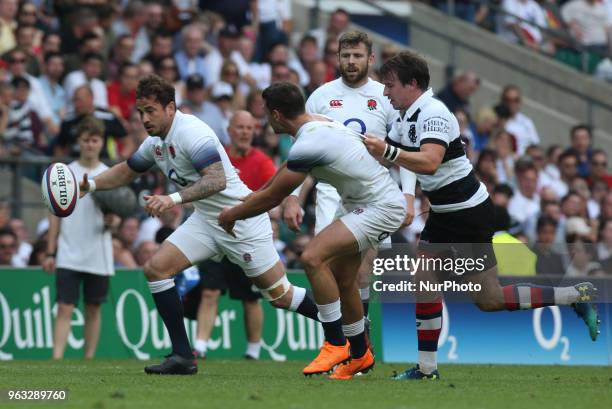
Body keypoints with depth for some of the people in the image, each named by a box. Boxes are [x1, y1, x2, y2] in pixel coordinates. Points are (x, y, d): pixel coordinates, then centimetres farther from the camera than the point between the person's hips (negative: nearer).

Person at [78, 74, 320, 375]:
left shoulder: (191, 133, -22)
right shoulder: (155, 142, 6)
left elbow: (217, 180, -33)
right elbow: (127, 170, 24)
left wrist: (174, 199, -42)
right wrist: (91, 185, 9)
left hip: (241, 219, -8)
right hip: (205, 221, 8)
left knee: (280, 296, -3)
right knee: (156, 268, -8)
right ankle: (182, 357, -6)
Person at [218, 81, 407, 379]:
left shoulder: (308, 144, -22)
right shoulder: (318, 123, 9)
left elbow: (272, 198, -13)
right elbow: (283, 175, 27)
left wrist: (233, 215, 3)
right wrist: (247, 201, 34)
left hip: (381, 208, -11)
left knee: (313, 257, -22)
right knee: (342, 279, 17)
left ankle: (336, 343, -16)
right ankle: (360, 355, 31)